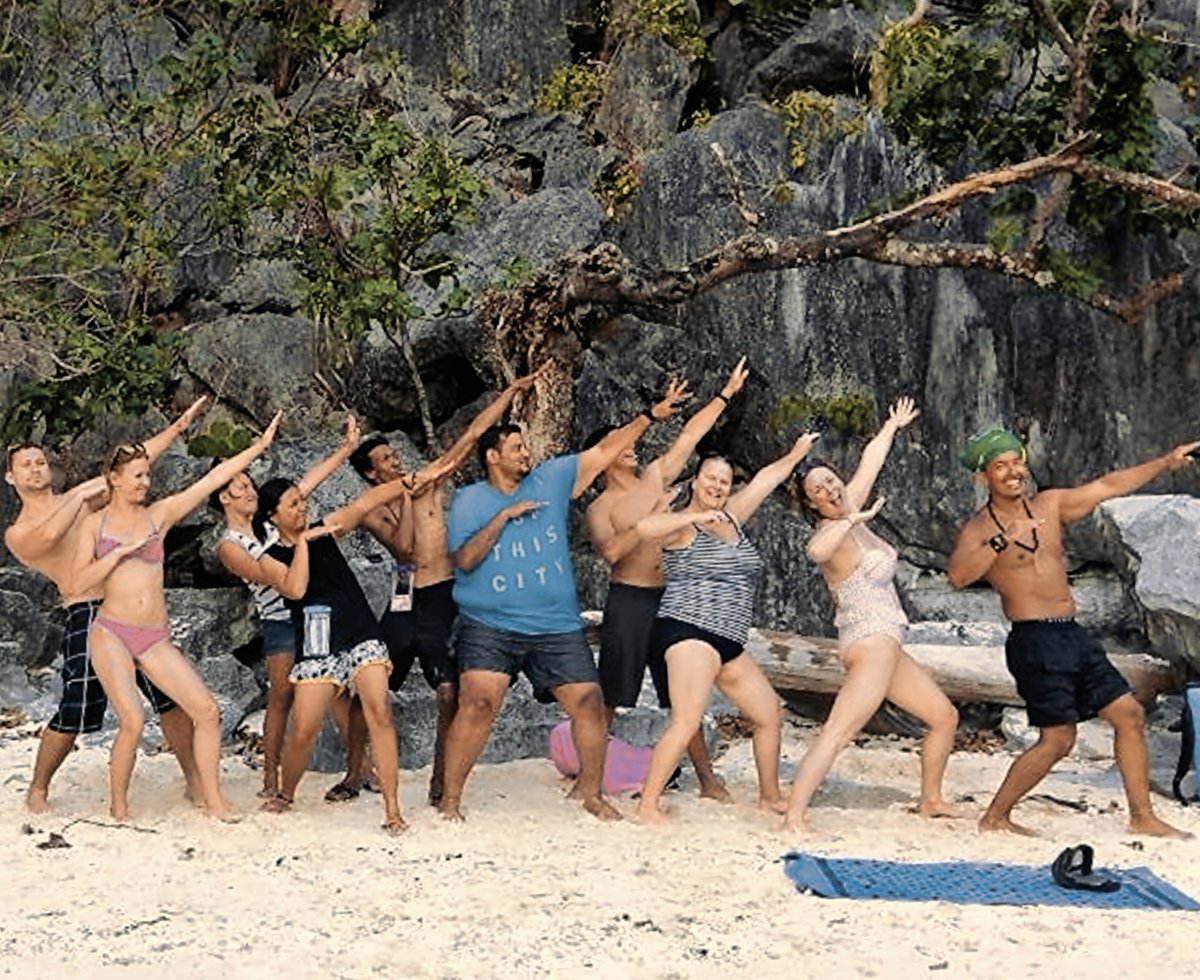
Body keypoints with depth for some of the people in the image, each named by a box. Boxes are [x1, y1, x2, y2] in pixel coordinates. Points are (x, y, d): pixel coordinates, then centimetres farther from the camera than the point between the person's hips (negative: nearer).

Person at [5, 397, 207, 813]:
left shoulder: (79, 498, 18)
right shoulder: (18, 534, 4)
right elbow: (51, 534, -21)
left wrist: (180, 425, 13)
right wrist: (82, 495, -11)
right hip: (86, 616, -4)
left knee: (172, 695, 1)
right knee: (74, 712, -5)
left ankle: (195, 780, 11)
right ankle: (38, 788, 17)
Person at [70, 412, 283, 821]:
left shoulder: (159, 514, 8)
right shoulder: (95, 524, 6)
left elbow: (213, 479, 4)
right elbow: (79, 581, -3)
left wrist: (259, 446, 0)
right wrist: (123, 549, -11)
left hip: (156, 639, 3)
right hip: (111, 634, -3)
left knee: (207, 711, -7)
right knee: (132, 722, -17)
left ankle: (213, 800, 5)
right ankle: (118, 807, 4)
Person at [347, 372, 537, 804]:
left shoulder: (428, 481, 7)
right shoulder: (372, 513, 4)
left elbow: (473, 434, 5)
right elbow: (403, 546, -14)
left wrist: (512, 391, 3)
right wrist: (408, 496, -10)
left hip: (443, 601, -1)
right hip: (404, 603, 1)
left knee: (449, 695, -11)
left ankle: (440, 784, -2)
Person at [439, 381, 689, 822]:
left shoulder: (552, 479, 8)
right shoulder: (469, 500, 1)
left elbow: (605, 449, 11)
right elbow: (464, 560, -10)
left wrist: (650, 415, 7)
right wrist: (503, 516, -14)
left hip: (557, 627, 3)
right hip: (488, 626, -3)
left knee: (589, 702, -1)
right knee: (477, 703, -18)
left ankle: (590, 790, 21)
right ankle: (450, 799, -5)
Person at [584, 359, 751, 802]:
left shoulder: (655, 477, 12)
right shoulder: (598, 509, -1)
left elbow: (691, 434, 15)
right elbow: (611, 551, -20)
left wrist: (727, 392, 16)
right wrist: (652, 517, -18)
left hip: (669, 599, 5)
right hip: (628, 601, -5)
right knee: (610, 697, -2)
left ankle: (708, 779, 13)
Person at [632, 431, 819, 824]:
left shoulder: (731, 518, 16)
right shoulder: (682, 526, -6)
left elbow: (765, 479, 27)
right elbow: (645, 526, -28)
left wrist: (796, 454, 32)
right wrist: (697, 516, -25)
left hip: (729, 644, 9)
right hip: (690, 633, -9)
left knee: (769, 714, 16)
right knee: (686, 722, -21)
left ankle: (770, 797, 31)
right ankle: (648, 804, -17)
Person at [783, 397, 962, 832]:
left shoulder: (850, 518, 11)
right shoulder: (832, 531, -14)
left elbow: (870, 462, 28)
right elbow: (817, 550, -42)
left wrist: (893, 426, 41)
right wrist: (852, 520, -31)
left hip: (886, 647, 10)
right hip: (872, 642, -10)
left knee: (946, 717, 21)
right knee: (838, 731, -24)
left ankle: (931, 800, 34)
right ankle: (794, 816, -34)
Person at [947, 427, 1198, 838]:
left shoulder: (1049, 506, 12)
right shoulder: (980, 528, -7)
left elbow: (1107, 486, 17)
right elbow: (957, 574, -25)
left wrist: (1166, 462, 17)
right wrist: (1003, 541, -34)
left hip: (1073, 635, 7)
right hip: (1035, 640, -7)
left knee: (1129, 714, 7)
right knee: (1058, 738, -7)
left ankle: (1142, 817, 18)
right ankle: (995, 816, 8)